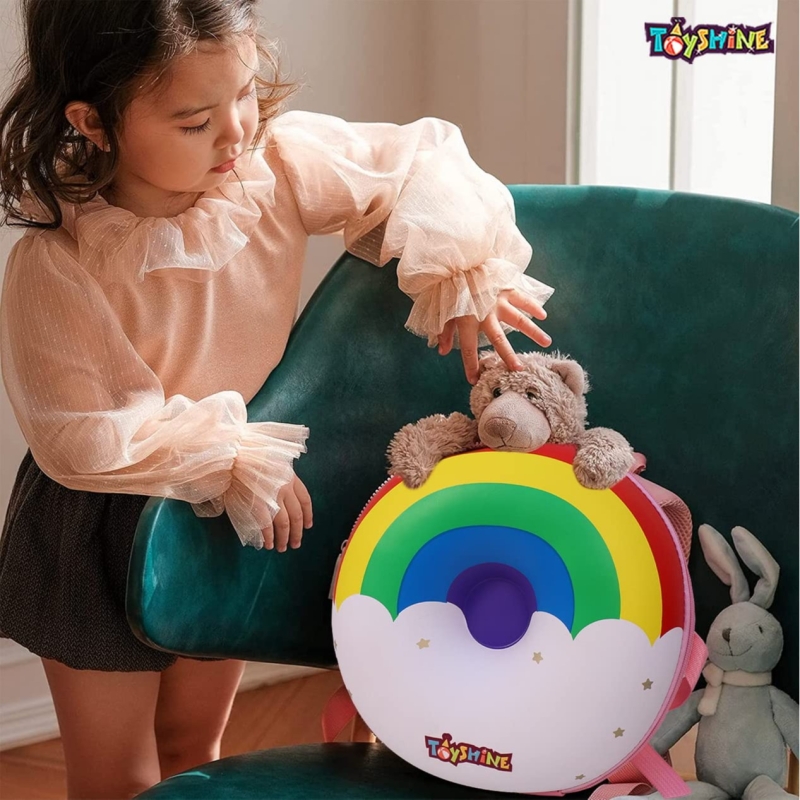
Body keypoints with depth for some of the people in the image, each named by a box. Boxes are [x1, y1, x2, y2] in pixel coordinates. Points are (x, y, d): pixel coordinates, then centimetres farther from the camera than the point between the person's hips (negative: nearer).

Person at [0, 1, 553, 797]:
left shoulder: (281, 163, -18)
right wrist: (234, 461, -25)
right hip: (103, 529, -4)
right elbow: (84, 436, -26)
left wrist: (466, 274, -21)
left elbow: (420, 162, -8)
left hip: (231, 512, 4)